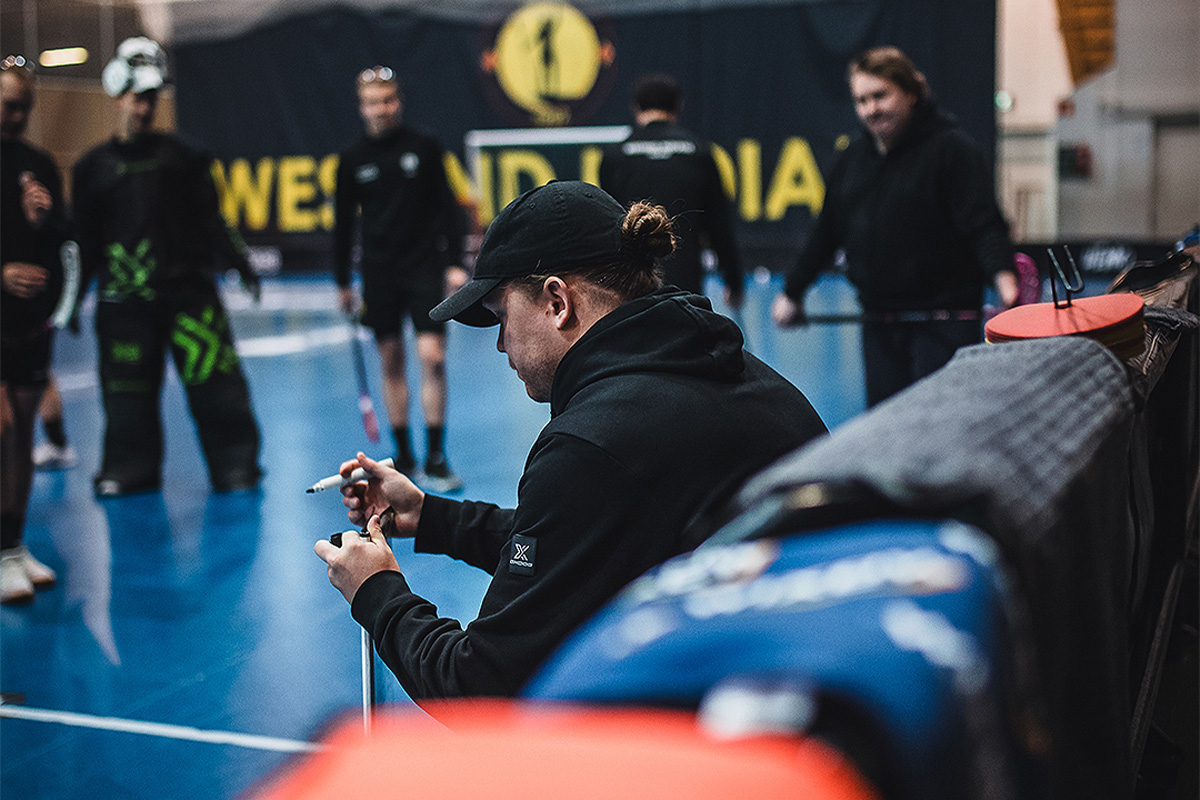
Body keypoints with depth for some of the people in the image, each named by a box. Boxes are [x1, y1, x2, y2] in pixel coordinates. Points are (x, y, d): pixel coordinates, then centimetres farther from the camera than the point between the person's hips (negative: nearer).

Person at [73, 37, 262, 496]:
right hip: (124, 298, 0)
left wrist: (239, 264, 4)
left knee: (215, 379, -6)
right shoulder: (93, 167, 10)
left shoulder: (179, 156, 11)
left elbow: (210, 219, 13)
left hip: (189, 286, 0)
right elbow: (84, 242, 12)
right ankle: (130, 468, 17)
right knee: (127, 389, 2)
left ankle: (235, 464, 4)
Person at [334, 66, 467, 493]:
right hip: (379, 274, 2)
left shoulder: (424, 148, 0)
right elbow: (343, 223, 10)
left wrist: (454, 263, -3)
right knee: (391, 362, 6)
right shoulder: (352, 161, 4)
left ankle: (435, 458, -2)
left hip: (426, 268, -2)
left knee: (432, 357, -10)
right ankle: (403, 457, 16)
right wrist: (342, 282, 9)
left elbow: (447, 206, 3)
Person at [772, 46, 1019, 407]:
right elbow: (826, 231, 22)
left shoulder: (952, 149, -6)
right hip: (878, 324, 6)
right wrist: (792, 293, 27)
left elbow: (984, 224, -15)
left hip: (944, 325, -6)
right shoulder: (853, 159, 13)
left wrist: (1004, 279, -33)